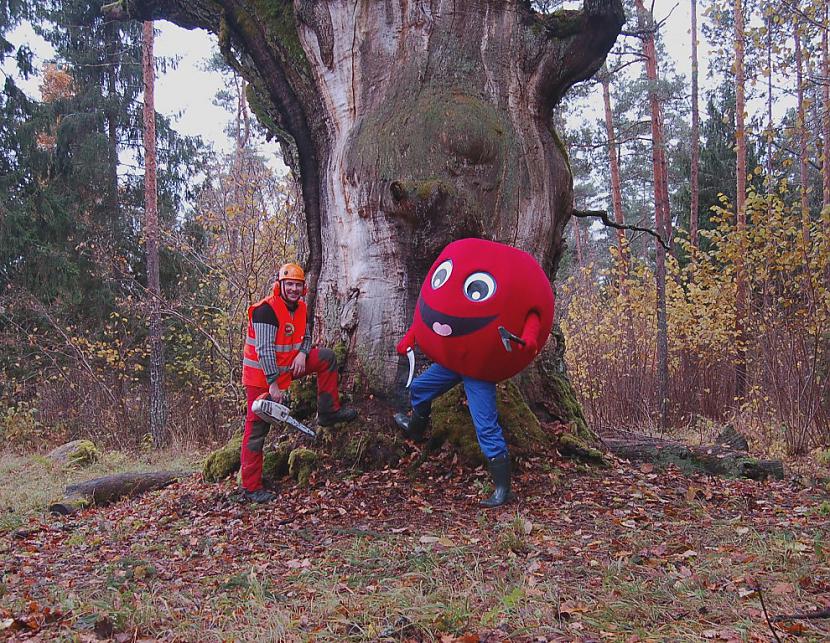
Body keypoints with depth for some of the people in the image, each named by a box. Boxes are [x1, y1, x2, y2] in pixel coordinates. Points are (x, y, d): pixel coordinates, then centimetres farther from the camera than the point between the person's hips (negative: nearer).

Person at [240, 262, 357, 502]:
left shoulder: (301, 308, 4)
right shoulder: (266, 310, -22)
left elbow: (306, 337, 15)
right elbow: (265, 350, -26)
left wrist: (302, 354, -8)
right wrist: (273, 384, -27)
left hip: (286, 368, 8)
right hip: (261, 376, -7)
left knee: (326, 358, 4)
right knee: (257, 429, -5)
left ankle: (328, 412, 8)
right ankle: (251, 487, 1)